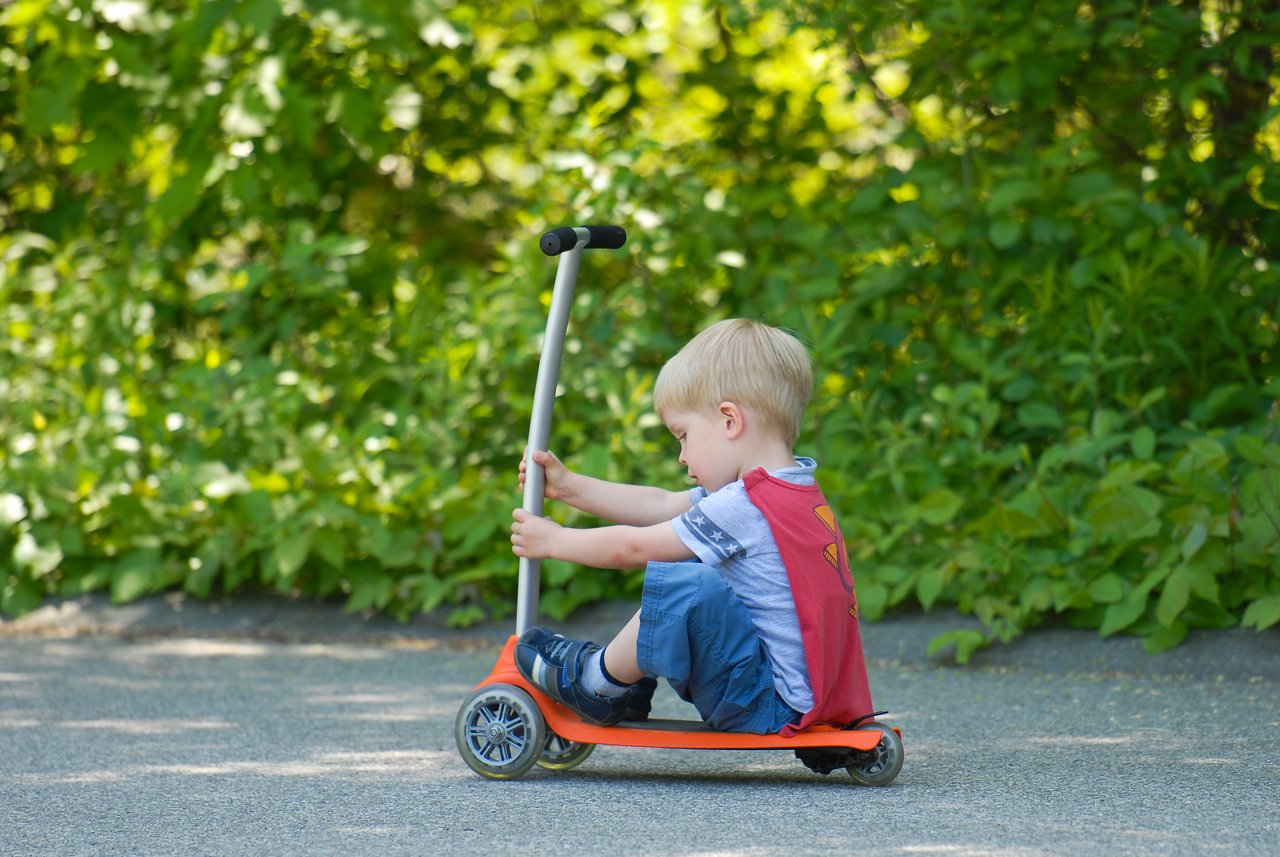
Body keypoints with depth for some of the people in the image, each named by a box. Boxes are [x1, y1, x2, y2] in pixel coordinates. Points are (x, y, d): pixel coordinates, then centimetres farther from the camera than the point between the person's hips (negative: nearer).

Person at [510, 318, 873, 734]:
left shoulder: (745, 507, -20)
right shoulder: (793, 490, 11)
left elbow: (633, 547, -11)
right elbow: (663, 506, 17)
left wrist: (554, 541, 4)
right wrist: (567, 486, 19)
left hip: (774, 708, -11)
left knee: (683, 585, -28)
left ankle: (597, 682, -5)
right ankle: (631, 686, 18)